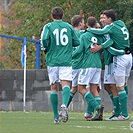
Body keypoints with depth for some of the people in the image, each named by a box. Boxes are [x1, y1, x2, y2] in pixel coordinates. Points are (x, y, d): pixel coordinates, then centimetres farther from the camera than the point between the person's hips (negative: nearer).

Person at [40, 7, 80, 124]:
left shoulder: (48, 26, 3)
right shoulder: (69, 26, 8)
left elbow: (44, 39, -14)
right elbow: (77, 42, 8)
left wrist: (46, 48, 5)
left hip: (52, 60, 0)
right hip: (66, 60, 0)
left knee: (54, 88, 8)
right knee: (66, 84, -10)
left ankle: (56, 116, 10)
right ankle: (64, 104, -40)